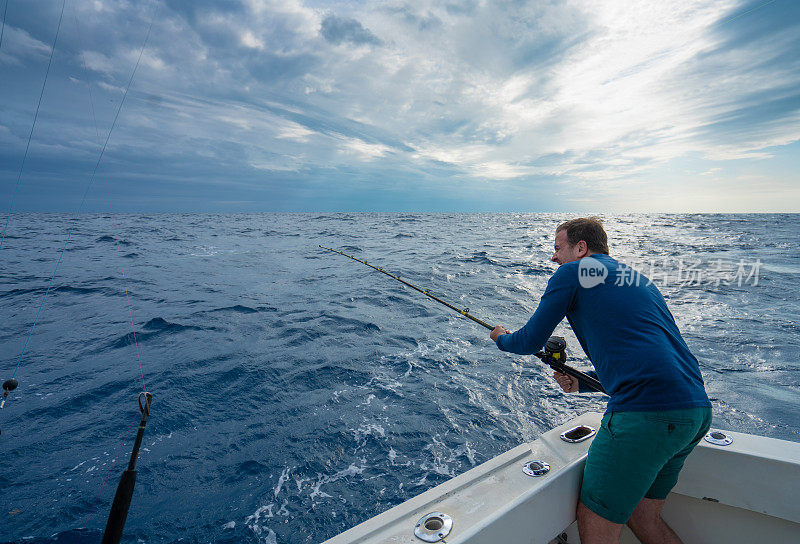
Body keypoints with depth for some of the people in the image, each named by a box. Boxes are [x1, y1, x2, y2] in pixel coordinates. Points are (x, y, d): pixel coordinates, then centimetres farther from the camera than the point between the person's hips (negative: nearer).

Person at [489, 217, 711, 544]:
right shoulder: (641, 280, 23)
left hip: (646, 413, -9)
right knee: (642, 517, 23)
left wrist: (501, 338, 24)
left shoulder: (572, 273, 0)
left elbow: (530, 343, 3)